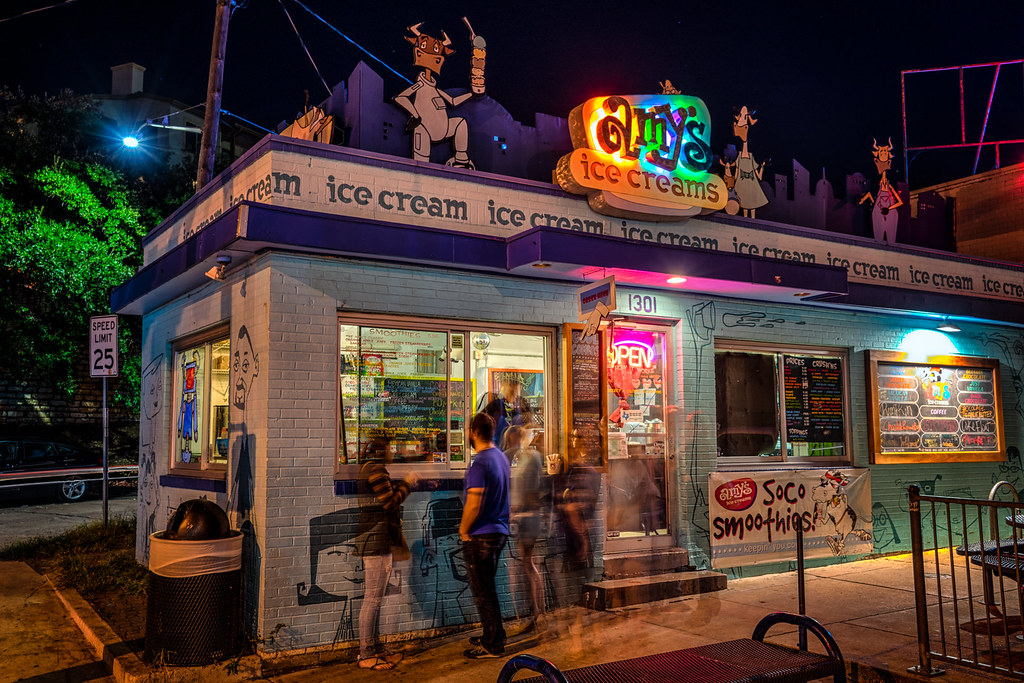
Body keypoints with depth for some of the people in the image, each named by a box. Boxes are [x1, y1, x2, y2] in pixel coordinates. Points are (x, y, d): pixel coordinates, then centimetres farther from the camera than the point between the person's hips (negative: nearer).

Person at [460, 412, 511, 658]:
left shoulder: (480, 463, -20)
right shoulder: (501, 457, 9)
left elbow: (473, 505, -25)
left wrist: (464, 529, -9)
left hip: (480, 536, -9)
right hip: (499, 530, 9)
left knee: (482, 591, 1)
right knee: (487, 589, 20)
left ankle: (493, 645, 8)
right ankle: (494, 636, 30)